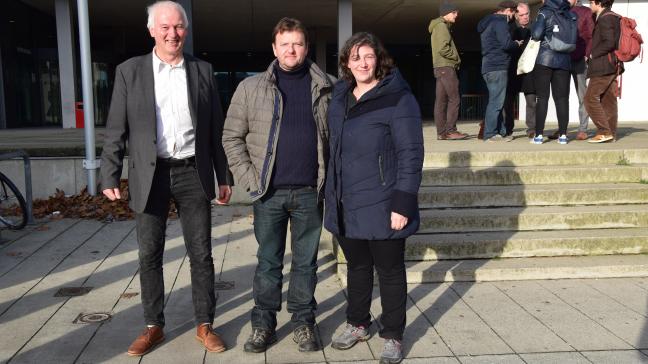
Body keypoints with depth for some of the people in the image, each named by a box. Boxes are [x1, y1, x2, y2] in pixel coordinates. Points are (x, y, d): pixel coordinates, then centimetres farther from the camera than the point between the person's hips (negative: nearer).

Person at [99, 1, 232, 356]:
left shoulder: (203, 70, 5)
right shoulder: (129, 71, 3)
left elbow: (216, 128, 7)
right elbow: (116, 130, 2)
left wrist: (224, 176, 5)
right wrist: (110, 176, -4)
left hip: (193, 174, 0)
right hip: (149, 175, 0)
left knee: (201, 254, 5)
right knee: (149, 255, 8)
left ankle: (205, 325, 20)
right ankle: (153, 326, 24)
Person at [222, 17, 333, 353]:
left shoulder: (324, 89, 4)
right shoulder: (251, 88, 2)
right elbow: (232, 137, 4)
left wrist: (329, 177, 0)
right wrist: (249, 177, -5)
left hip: (310, 193, 1)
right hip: (269, 193, 0)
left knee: (306, 261, 11)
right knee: (268, 262, 10)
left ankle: (304, 323, 25)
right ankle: (263, 325, 23)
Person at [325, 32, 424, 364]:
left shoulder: (397, 98, -11)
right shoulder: (340, 98, 9)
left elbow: (411, 154, -15)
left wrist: (402, 204, -19)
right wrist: (332, 194, 16)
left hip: (382, 206, -6)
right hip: (347, 205, 6)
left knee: (390, 271, 8)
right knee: (357, 267, 19)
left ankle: (392, 337, 24)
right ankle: (357, 324, 37)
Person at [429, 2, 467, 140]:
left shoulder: (437, 27, 22)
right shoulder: (441, 26, -8)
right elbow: (443, 48, -19)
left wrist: (455, 59, 9)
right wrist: (456, 57, -6)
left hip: (440, 68, 10)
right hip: (446, 67, -10)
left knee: (441, 100, 6)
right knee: (454, 99, -10)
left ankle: (441, 132, 6)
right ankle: (450, 130, -11)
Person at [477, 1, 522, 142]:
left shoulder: (487, 23, 22)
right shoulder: (500, 22, -8)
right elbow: (507, 44, -19)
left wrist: (513, 44, 20)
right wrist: (517, 44, 1)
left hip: (488, 67, 10)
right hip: (498, 68, -10)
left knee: (496, 101, 11)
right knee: (496, 101, -8)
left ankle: (501, 132, 13)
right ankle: (490, 134, -8)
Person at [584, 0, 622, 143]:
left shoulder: (604, 19, -12)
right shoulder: (614, 17, 18)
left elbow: (608, 43, -21)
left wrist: (593, 54, -10)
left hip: (603, 66, -10)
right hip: (613, 65, 10)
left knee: (591, 97, -10)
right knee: (608, 99, 9)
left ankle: (604, 132, -14)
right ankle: (611, 133, 11)